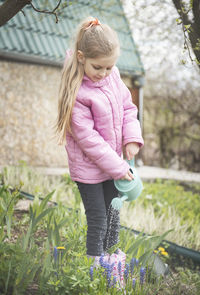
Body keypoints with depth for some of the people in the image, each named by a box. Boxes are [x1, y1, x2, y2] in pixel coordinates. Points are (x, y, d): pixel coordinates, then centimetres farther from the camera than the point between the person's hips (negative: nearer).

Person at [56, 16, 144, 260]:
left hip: (113, 160, 7)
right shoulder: (77, 93, -25)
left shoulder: (113, 76, -5)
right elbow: (87, 136, -24)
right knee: (98, 220, 4)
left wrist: (132, 138, -11)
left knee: (113, 214, 21)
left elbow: (128, 107, 6)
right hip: (88, 168, -7)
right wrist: (117, 166, -21)